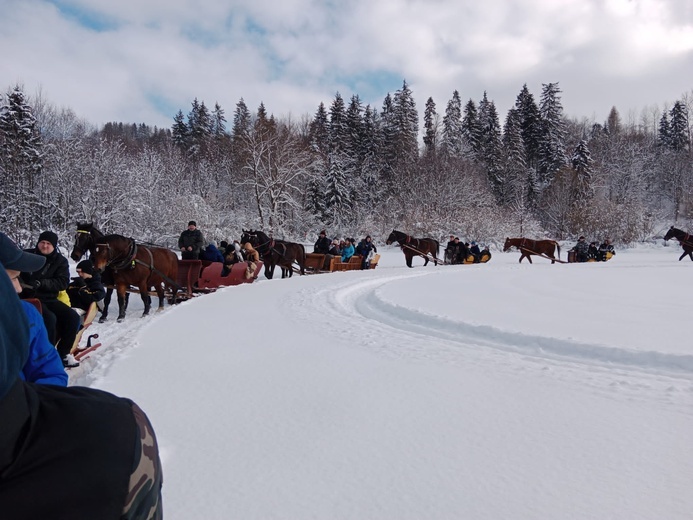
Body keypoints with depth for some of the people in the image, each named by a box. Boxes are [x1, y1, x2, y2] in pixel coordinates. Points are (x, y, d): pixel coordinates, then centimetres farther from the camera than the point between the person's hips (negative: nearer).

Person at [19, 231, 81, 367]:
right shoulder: (27, 255, 1)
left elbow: (63, 283, -6)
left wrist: (41, 283, -20)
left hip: (49, 299, 4)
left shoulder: (60, 261, 5)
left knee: (73, 317, -13)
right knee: (49, 319, -31)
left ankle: (62, 354, 2)